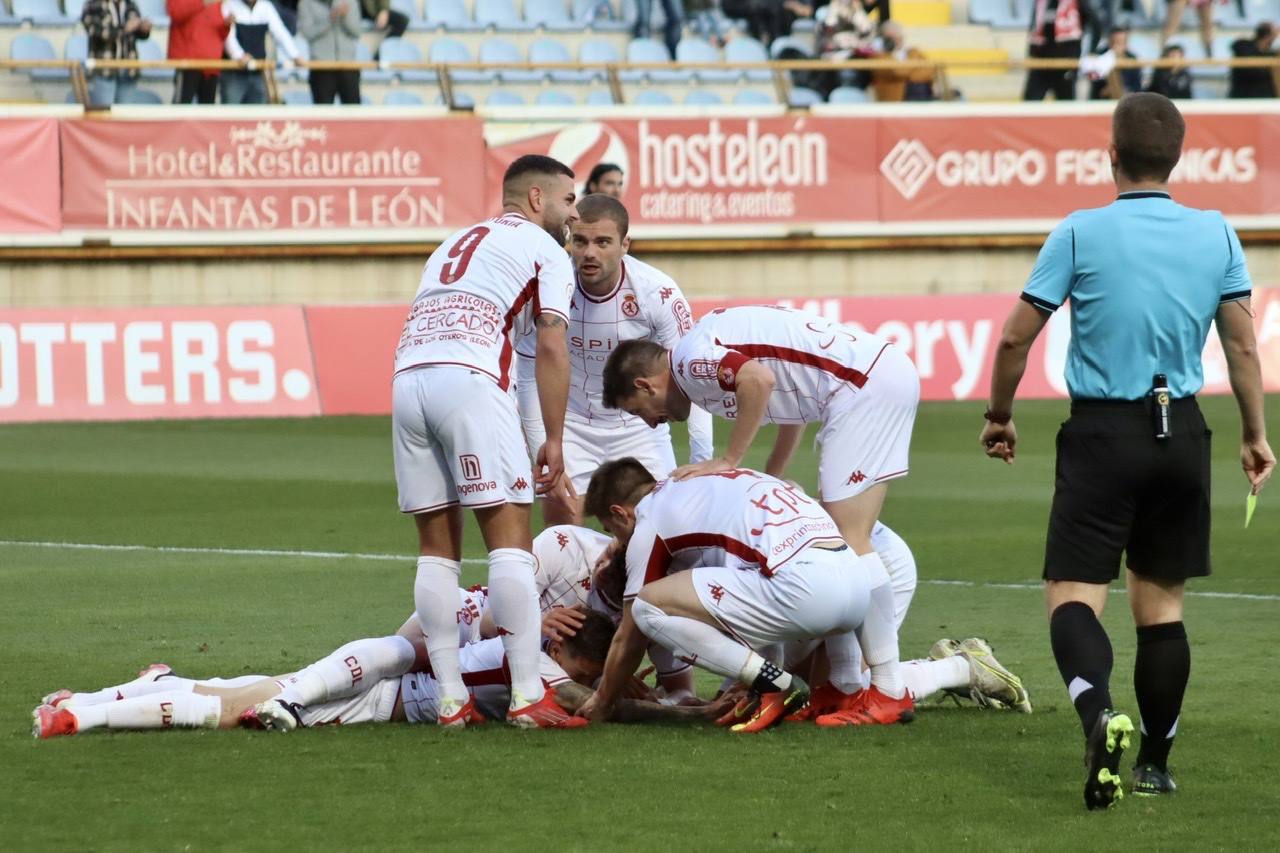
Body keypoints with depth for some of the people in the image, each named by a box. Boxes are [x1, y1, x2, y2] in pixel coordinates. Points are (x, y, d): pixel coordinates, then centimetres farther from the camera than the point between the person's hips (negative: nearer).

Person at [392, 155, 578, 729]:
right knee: (510, 537, -5)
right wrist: (554, 440, 3)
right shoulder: (545, 250, 12)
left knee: (437, 546, 9)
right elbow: (551, 347, 0)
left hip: (407, 376, 7)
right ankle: (527, 697, -10)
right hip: (469, 379, -7)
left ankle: (451, 700, 7)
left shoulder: (456, 244, 33)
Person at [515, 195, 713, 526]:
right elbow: (531, 379, -12)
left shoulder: (657, 292, -21)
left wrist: (702, 464, -23)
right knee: (562, 523, -10)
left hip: (640, 426, 0)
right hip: (571, 427, 0)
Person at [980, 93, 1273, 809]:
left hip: (1103, 433, -3)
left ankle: (1100, 712, -33)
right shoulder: (1217, 235, 2)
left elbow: (1016, 338, -4)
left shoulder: (1081, 233, -6)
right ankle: (1156, 764, 16)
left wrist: (999, 417, 12)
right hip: (1182, 435, 3)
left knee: (1074, 595, -4)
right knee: (1161, 602, 13)